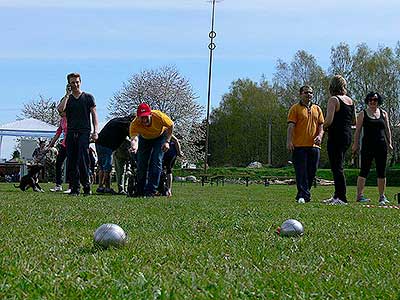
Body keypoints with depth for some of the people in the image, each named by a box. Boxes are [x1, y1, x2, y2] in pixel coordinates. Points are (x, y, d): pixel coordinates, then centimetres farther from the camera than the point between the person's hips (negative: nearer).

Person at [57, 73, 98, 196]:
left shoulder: (88, 97, 10)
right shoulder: (67, 99, 15)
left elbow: (94, 115, 6)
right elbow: (60, 109, -6)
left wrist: (95, 131, -5)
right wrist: (68, 94, -3)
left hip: (84, 132, -3)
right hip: (71, 133, 3)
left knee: (82, 160, -14)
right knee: (71, 162, 0)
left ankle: (86, 186, -7)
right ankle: (74, 188, 4)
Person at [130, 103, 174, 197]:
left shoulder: (158, 116, -38)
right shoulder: (134, 124, -37)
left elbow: (171, 126, -19)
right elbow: (134, 138, -52)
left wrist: (167, 142, -25)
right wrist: (134, 146, -75)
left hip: (160, 136, -2)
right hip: (145, 139, 2)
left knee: (156, 162, -15)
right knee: (141, 163, -1)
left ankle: (151, 190, -14)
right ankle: (140, 191, 15)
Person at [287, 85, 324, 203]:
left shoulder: (317, 109, 17)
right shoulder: (295, 108, 3)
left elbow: (321, 125, 17)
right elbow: (291, 126, -5)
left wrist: (319, 136, -4)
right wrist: (289, 141, -17)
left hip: (314, 145, 5)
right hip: (299, 145, -5)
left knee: (311, 173, 7)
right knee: (301, 172, -8)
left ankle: (303, 194, 17)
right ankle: (303, 195, -10)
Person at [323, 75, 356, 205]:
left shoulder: (334, 99, -11)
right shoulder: (350, 100, 11)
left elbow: (329, 120, -20)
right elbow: (354, 121, 17)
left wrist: (323, 127, -2)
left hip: (336, 136, -8)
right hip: (348, 135, 8)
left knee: (337, 167, -4)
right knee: (338, 166, 17)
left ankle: (341, 198, -6)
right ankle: (337, 195, 22)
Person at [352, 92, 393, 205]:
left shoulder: (383, 113, 13)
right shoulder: (363, 114, 5)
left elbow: (387, 130, 16)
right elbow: (357, 131, 3)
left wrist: (389, 143, 8)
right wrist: (356, 144, -4)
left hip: (381, 146, 3)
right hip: (367, 146, -3)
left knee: (381, 172, 5)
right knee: (364, 171, -7)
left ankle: (382, 196, 12)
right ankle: (359, 195, -7)